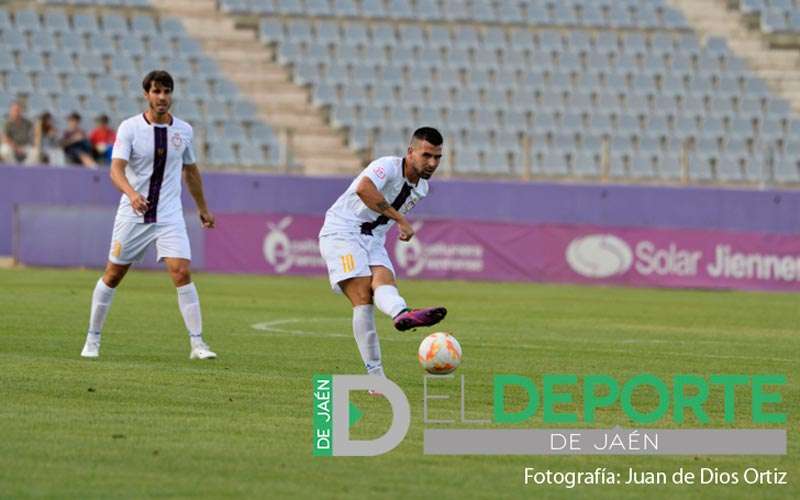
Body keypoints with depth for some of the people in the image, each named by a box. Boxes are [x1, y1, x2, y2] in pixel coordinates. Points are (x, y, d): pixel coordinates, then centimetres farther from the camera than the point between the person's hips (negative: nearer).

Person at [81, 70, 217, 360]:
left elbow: (191, 172, 19)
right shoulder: (130, 128, -7)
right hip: (132, 215, -1)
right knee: (113, 275, 7)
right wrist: (132, 194, -38)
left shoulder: (183, 130, 4)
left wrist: (202, 208, 25)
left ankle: (197, 344, -10)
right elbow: (116, 169, -19)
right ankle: (92, 339, 22)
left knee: (182, 273, -15)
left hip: (170, 216, 1)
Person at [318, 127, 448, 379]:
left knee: (385, 282, -26)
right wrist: (400, 219, -35)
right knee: (363, 298, -21)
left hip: (373, 241, 6)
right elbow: (363, 188, -37)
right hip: (342, 232, -6)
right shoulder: (389, 166, -15)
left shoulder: (421, 188, 12)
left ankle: (402, 315, -55)